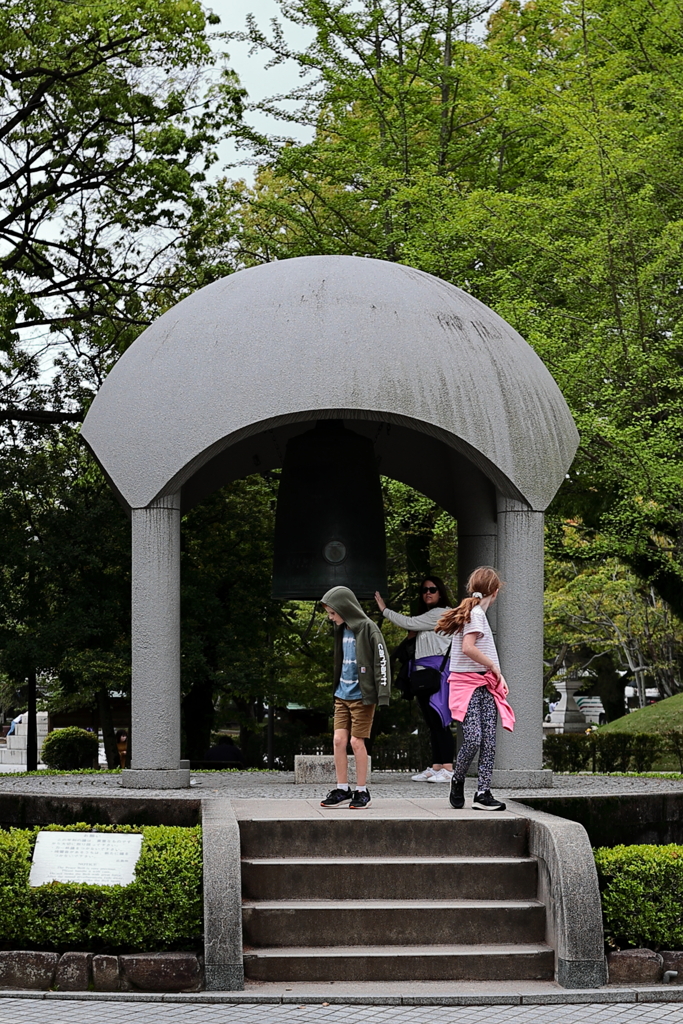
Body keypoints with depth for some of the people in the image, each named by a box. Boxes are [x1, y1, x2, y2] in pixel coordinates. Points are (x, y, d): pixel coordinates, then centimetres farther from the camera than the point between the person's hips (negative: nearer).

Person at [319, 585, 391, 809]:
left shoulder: (368, 629, -11)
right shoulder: (343, 629, 13)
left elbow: (381, 661, -13)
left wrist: (382, 694, -19)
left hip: (362, 696, -7)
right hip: (342, 695, 7)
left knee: (357, 742, -4)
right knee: (339, 739, 1)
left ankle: (362, 791, 6)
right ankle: (342, 790, 9)